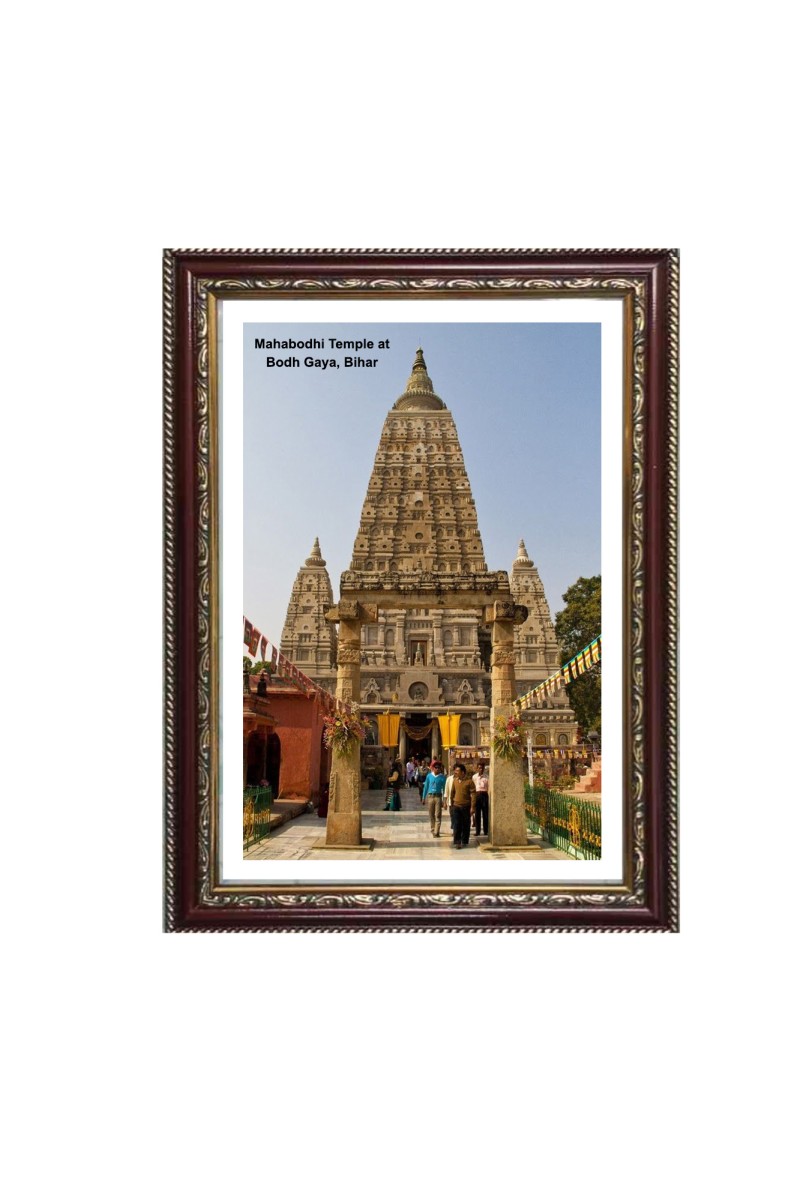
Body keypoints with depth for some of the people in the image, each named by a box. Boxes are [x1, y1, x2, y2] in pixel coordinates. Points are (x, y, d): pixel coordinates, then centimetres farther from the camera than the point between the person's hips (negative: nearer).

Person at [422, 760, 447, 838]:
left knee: (438, 815, -7)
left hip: (438, 797, -2)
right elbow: (426, 787, 11)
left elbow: (444, 788, -1)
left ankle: (436, 832, -9)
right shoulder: (429, 776, 4)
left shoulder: (442, 777, -2)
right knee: (431, 815, 11)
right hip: (430, 796, 3)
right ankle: (433, 829, 27)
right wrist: (423, 797, 11)